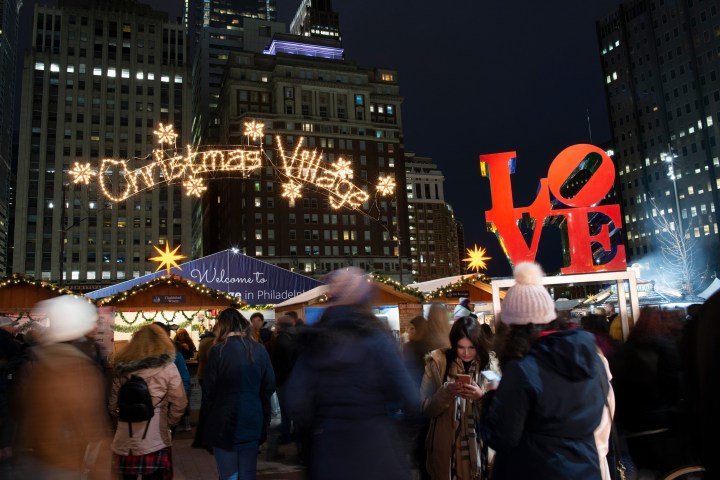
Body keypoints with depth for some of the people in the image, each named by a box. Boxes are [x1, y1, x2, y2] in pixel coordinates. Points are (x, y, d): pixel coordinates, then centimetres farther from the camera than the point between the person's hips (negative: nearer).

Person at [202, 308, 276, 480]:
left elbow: (208, 390, -8)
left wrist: (209, 417, 8)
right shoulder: (259, 350, -3)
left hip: (224, 422, -3)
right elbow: (270, 386, 2)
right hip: (252, 422, 3)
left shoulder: (218, 350, -13)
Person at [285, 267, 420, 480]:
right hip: (375, 448, -3)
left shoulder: (314, 340, 0)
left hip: (328, 449, 3)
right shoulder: (375, 338, -11)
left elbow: (296, 403, -6)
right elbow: (409, 399, -14)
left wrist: (315, 431, 10)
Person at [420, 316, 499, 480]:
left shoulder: (490, 363, -4)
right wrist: (446, 392, -23)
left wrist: (482, 397, -22)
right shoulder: (438, 362, -7)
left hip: (480, 446, 1)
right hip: (446, 448, 0)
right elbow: (425, 408, -6)